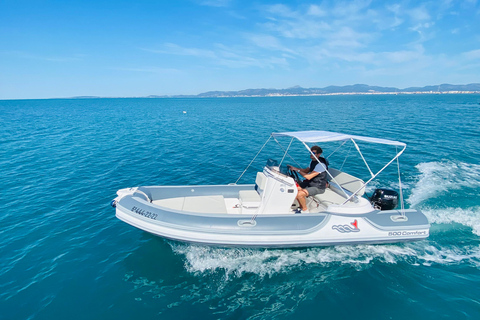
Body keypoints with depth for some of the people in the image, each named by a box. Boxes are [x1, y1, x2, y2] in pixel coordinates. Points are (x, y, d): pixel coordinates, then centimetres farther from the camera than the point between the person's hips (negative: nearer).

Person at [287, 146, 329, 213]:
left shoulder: (320, 164, -25)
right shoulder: (313, 161, 5)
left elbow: (308, 177, -29)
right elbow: (306, 170, 18)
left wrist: (298, 170, -23)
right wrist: (294, 168, 5)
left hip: (318, 187, -10)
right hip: (310, 183, 10)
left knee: (300, 194, -27)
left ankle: (305, 210, 0)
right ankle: (301, 207, 14)